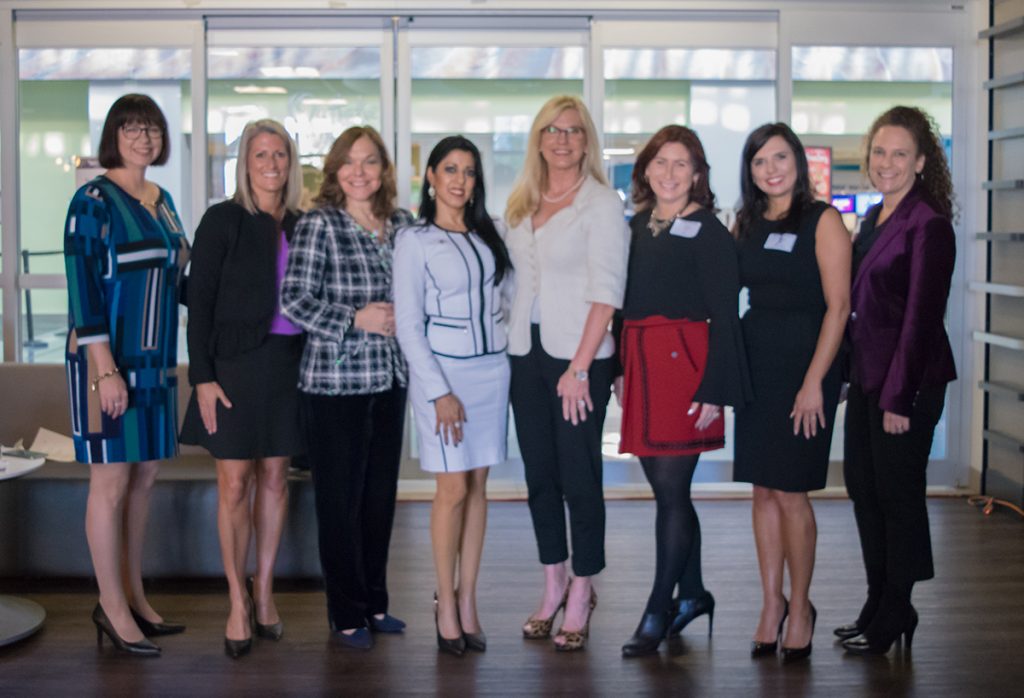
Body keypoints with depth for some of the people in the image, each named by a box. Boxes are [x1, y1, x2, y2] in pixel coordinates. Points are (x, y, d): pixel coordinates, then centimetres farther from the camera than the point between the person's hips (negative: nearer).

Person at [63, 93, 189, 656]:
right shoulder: (94, 200, -9)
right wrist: (104, 371, -20)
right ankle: (112, 606, 10)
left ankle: (133, 596, 23)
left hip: (153, 360, 7)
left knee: (144, 478, 12)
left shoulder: (161, 200, 13)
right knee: (111, 482, -1)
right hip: (106, 360, -7)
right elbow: (82, 288, -15)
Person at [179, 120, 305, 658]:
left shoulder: (300, 225, 10)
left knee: (274, 477, 9)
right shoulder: (223, 220, -3)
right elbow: (200, 300, -5)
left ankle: (264, 589, 21)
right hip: (236, 364, -4)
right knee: (234, 483, -1)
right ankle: (238, 600, 10)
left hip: (289, 364, 4)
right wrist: (202, 376, -11)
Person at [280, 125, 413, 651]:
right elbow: (294, 302, -12)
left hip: (389, 380, 5)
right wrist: (357, 319, -18)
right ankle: (346, 614, 15)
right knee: (340, 498, 2)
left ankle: (374, 602, 27)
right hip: (334, 382, -5)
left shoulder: (402, 224, 8)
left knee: (380, 493, 12)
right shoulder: (318, 224, -7)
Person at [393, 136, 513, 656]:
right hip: (441, 371, -4)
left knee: (478, 486, 5)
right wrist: (440, 392, -12)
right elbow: (408, 324, -7)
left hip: (491, 369, 5)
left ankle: (468, 600, 13)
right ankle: (446, 605, 7)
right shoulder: (414, 240, -3)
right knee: (453, 488, -5)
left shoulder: (487, 236, 12)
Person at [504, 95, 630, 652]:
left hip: (579, 356, -6)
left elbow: (606, 292, -12)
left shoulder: (602, 203, -7)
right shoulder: (521, 205, 12)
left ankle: (581, 593, 11)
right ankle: (553, 586, 23)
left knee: (579, 476, -1)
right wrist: (512, 340, 6)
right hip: (527, 352, 6)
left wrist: (580, 366, -16)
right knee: (539, 474, 11)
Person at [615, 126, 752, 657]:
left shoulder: (708, 232, -5)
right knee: (666, 488, 13)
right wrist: (620, 368, 14)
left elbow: (724, 315, -9)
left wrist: (715, 390, -14)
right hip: (641, 362, 6)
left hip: (684, 363, -6)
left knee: (670, 489, -4)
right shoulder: (636, 226, 13)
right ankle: (693, 593, 28)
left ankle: (658, 612, 4)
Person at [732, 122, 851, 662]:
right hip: (754, 364, 5)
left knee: (789, 492, -2)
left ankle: (800, 607, 14)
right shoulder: (746, 224, 11)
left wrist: (814, 381, -17)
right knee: (763, 489, 8)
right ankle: (772, 603, 19)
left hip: (803, 363, -5)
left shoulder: (821, 220, -5)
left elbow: (838, 306, -10)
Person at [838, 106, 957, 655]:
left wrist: (900, 396, -18)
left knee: (898, 492, 1)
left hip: (908, 380, -8)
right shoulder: (873, 219, 13)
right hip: (866, 373, 8)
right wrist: (860, 378, 11)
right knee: (863, 487, 13)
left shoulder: (929, 225, -13)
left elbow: (922, 316, -16)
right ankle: (879, 606, 26)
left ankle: (894, 615, 15)